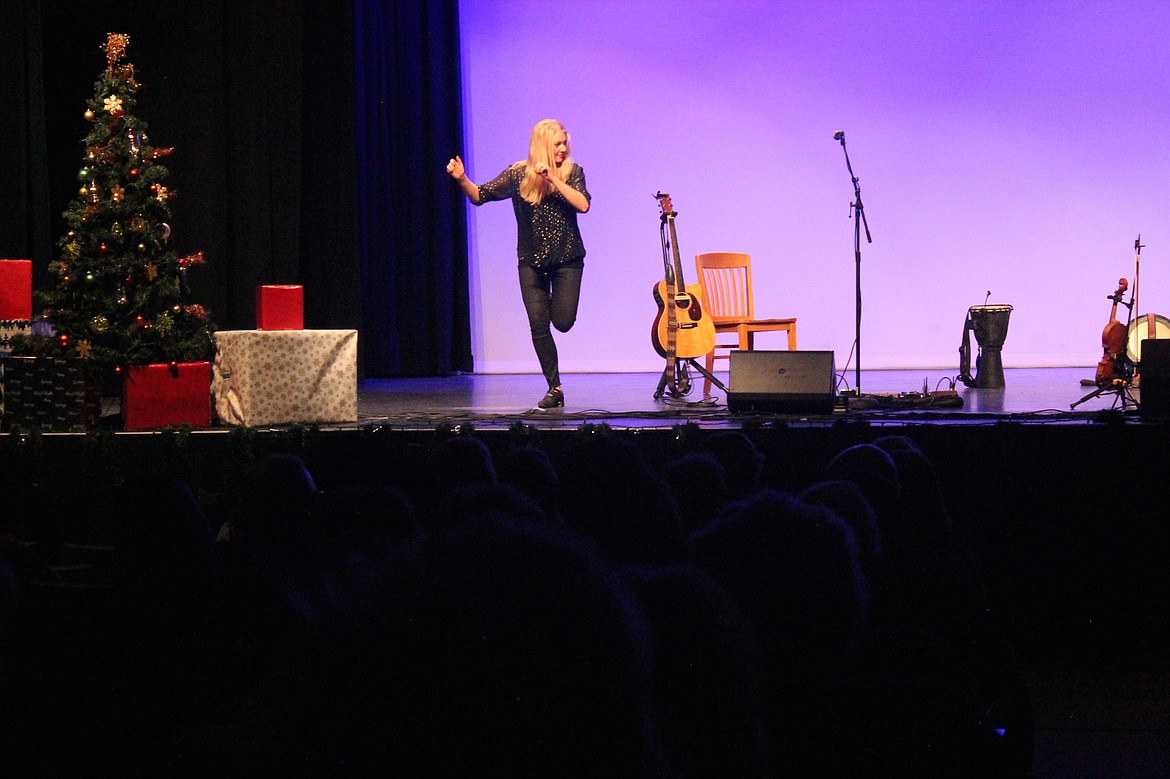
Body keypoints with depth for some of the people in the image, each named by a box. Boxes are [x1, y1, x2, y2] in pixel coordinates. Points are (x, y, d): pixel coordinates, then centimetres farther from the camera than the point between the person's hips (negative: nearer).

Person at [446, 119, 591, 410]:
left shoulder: (571, 172, -2)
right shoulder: (518, 174, -1)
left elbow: (583, 204, -19)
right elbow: (479, 196, 2)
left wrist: (552, 178, -24)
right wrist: (462, 179, -17)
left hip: (566, 257, -1)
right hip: (532, 260, 1)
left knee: (563, 322, -7)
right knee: (539, 325, -4)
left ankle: (555, 298, 31)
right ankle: (554, 388, 6)